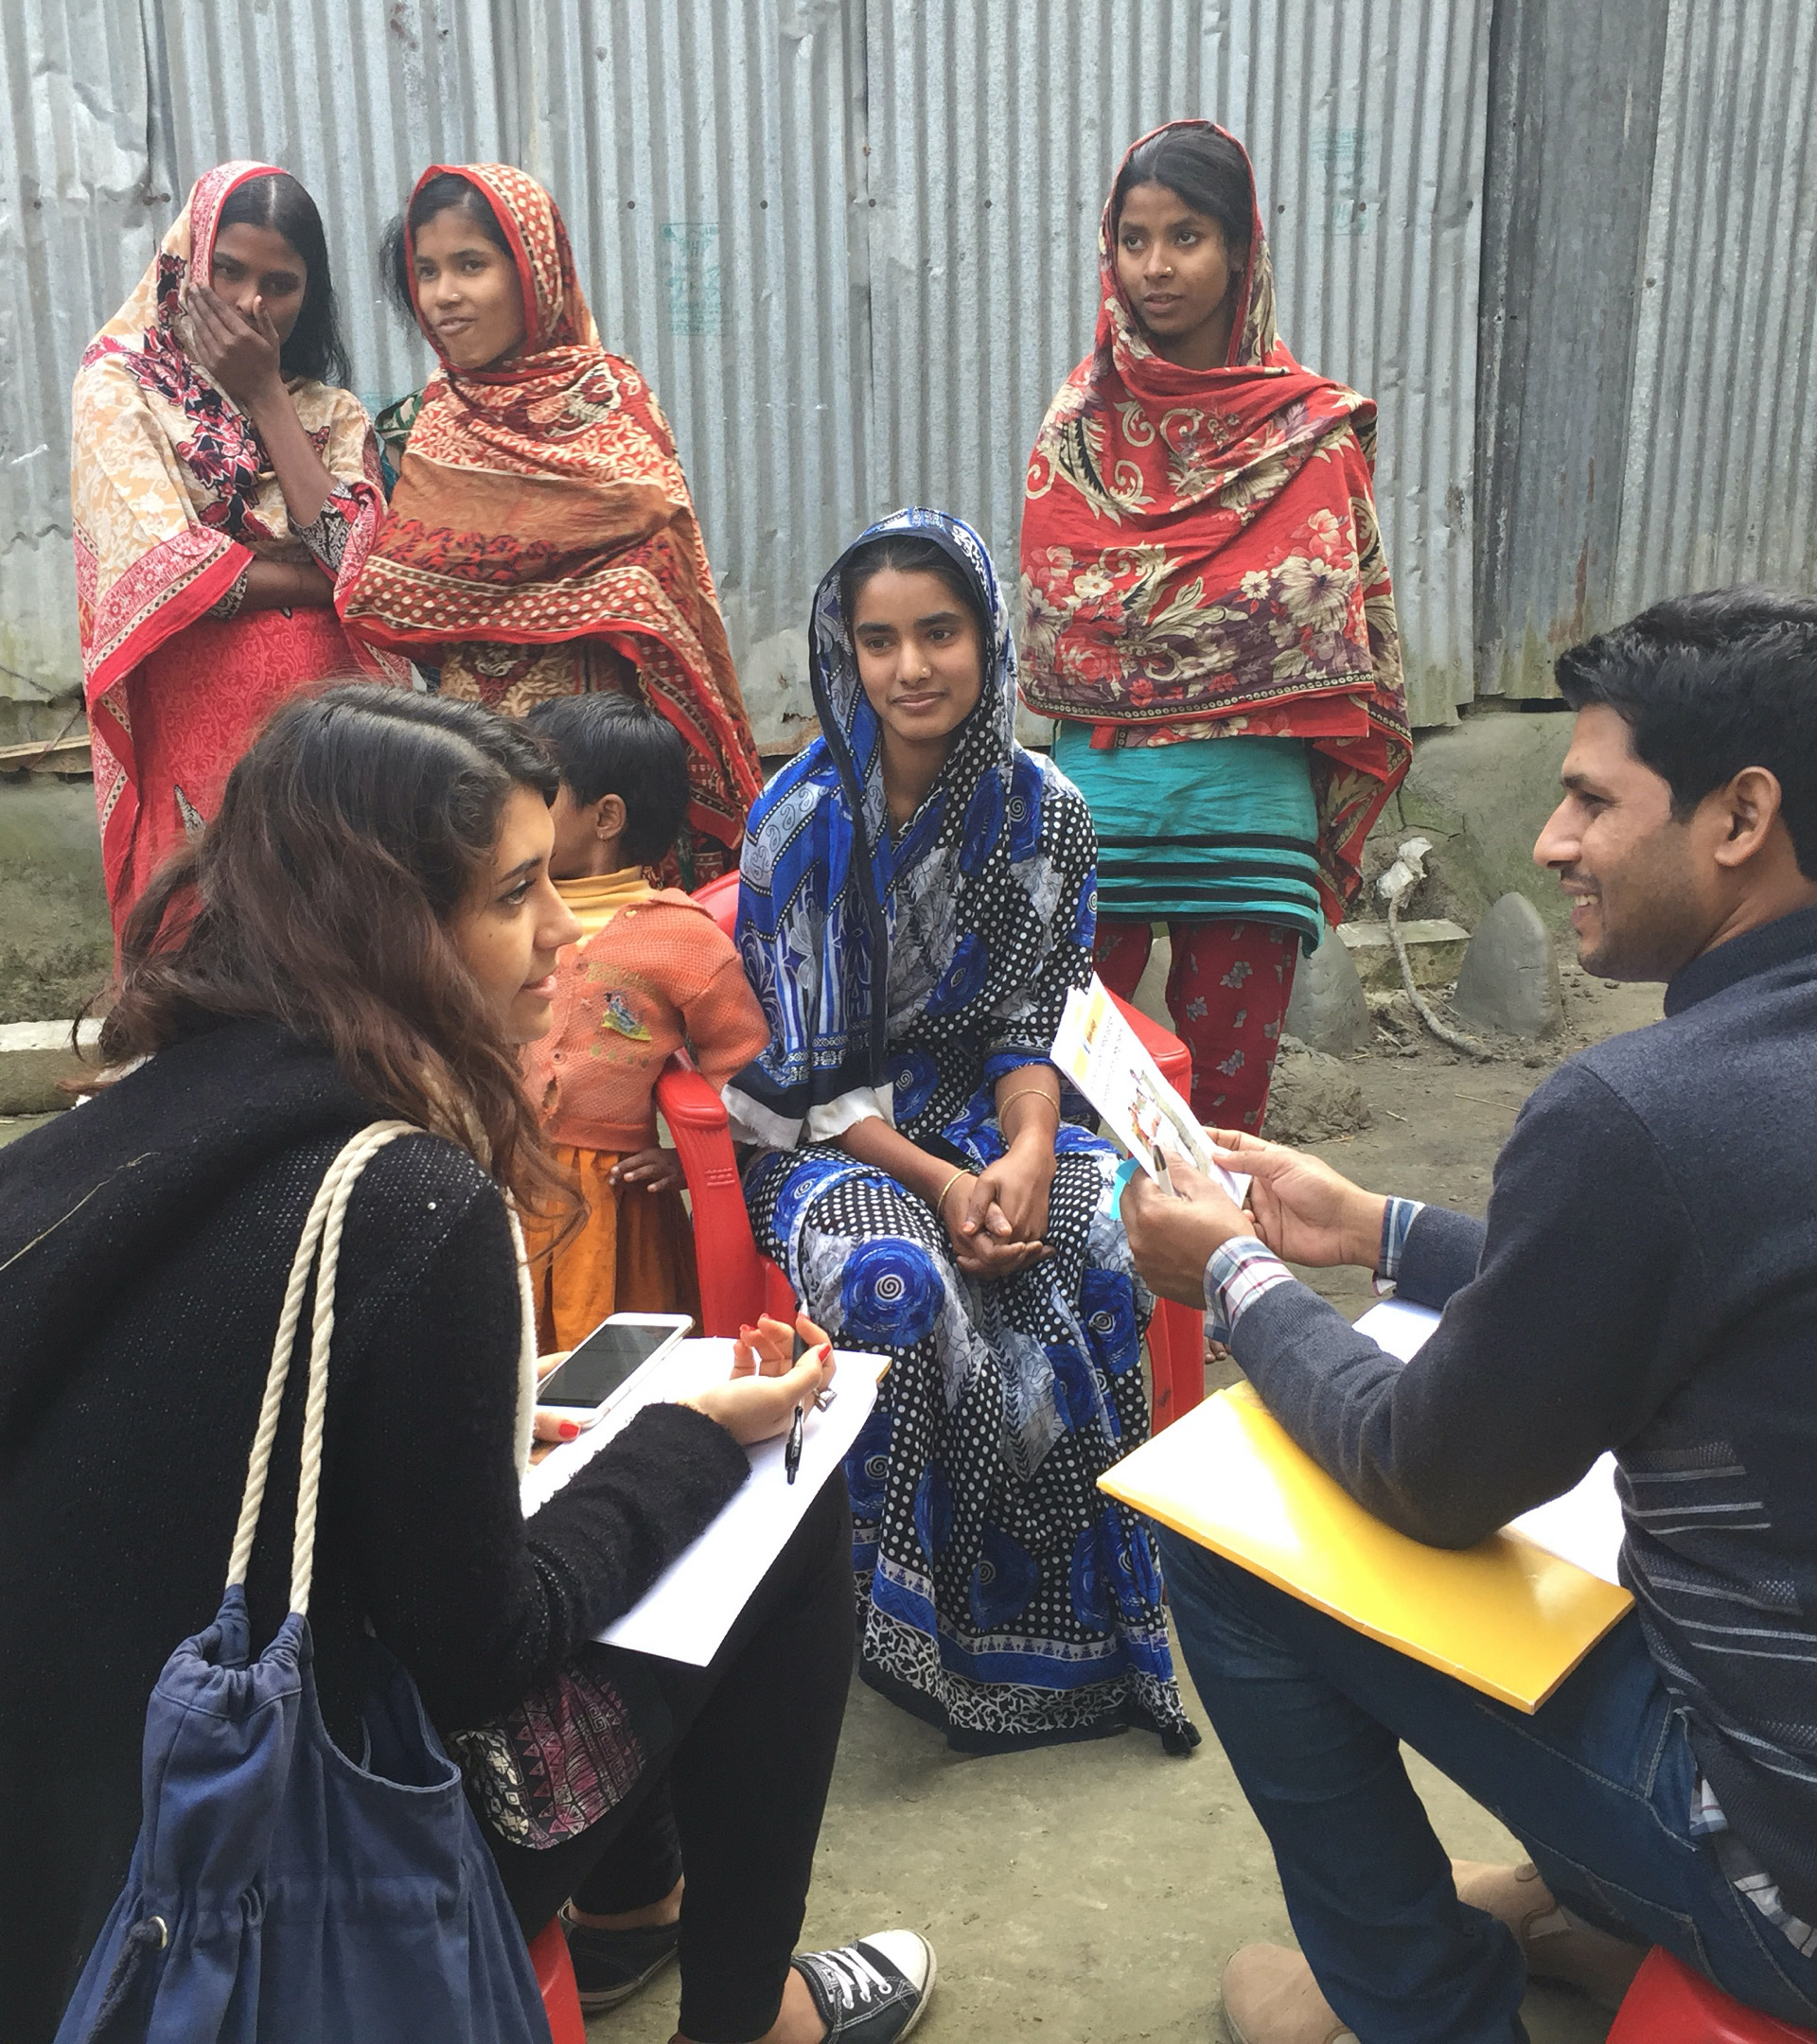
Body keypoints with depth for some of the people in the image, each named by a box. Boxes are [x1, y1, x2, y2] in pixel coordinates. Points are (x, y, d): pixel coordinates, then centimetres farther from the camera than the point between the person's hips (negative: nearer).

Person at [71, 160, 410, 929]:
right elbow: (165, 572, -11)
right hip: (195, 721, -2)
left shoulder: (331, 412, 11)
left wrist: (266, 396, -4)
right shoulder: (119, 389, 2)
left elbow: (358, 552, -7)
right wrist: (323, 579, -5)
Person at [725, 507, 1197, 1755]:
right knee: (898, 1281, -34)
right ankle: (928, 1634, -12)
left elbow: (1039, 1023, 0)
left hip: (997, 1117, 3)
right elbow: (805, 1070, -10)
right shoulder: (803, 820, -10)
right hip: (841, 1136, -2)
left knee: (1098, 1251, -29)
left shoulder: (1044, 810, 0)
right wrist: (938, 1180, -21)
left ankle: (1089, 1606, -9)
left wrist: (1027, 1151, -20)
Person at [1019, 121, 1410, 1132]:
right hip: (1100, 800, 1)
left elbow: (1346, 630, 3)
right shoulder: (1081, 422, 3)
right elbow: (1056, 624, 5)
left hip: (1249, 811, 0)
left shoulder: (1313, 426, 0)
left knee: (1228, 1100, 9)